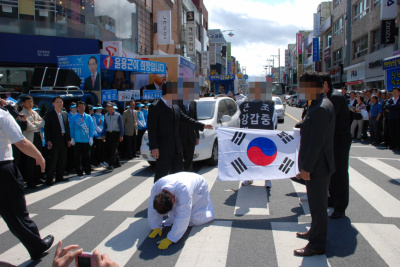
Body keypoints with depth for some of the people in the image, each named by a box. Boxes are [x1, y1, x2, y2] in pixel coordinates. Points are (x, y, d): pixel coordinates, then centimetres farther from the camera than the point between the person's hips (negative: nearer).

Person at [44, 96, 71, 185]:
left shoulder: (65, 114, 13)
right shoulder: (49, 114, -3)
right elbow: (46, 128, -6)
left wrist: (69, 139, 10)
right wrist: (48, 140, -13)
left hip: (64, 140, 6)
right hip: (54, 140, -6)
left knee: (62, 160, 10)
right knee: (53, 160, -3)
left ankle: (59, 177, 21)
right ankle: (50, 179, 4)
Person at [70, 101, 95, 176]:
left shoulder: (88, 117, 6)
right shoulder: (74, 118, 4)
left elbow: (92, 127, 5)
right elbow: (71, 128, 5)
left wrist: (91, 137, -2)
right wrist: (72, 138, -1)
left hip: (86, 140, 1)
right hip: (77, 140, -1)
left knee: (86, 155, 7)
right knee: (78, 156, 1)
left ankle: (87, 170, 18)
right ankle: (79, 171, 10)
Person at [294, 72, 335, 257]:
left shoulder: (320, 109, -23)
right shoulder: (322, 104, 10)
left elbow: (316, 142, -25)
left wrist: (306, 168, -20)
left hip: (317, 166, -10)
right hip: (319, 165, 10)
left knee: (318, 205, 2)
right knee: (317, 203, 23)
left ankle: (317, 245, 15)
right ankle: (316, 233, 40)